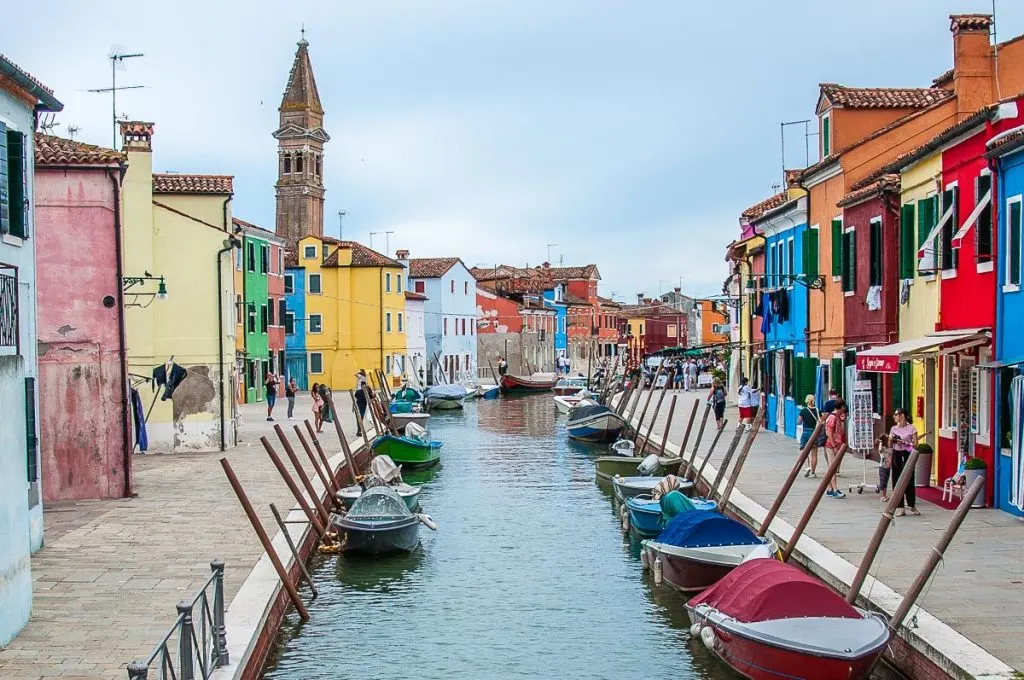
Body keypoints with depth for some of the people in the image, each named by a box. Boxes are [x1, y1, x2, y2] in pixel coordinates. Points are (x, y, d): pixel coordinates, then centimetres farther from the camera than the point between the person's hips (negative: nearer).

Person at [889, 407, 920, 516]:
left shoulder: (911, 428, -2)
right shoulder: (893, 428, 11)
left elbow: (915, 444, -5)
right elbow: (889, 445, 13)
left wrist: (905, 442, -19)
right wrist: (892, 440, -7)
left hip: (907, 454, -4)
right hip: (896, 455, 4)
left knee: (909, 480, -3)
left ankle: (912, 505, 14)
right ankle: (900, 508, 5)